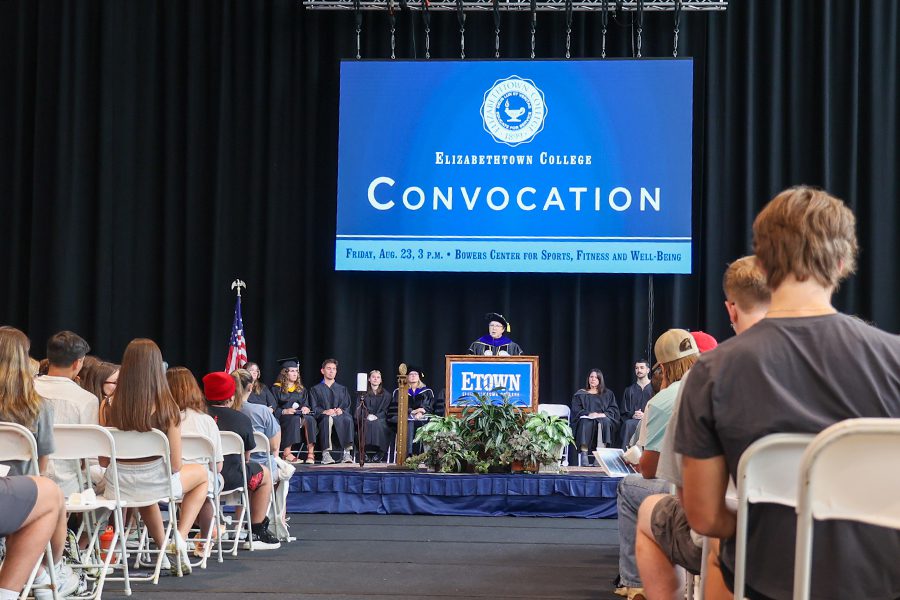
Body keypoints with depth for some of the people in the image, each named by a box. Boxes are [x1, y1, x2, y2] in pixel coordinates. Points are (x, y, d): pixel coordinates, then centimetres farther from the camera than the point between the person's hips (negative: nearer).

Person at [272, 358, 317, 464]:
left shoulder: (301, 389, 22)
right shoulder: (277, 388, 6)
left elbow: (307, 405, 16)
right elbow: (273, 409, -2)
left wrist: (306, 408, -7)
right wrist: (284, 411, -19)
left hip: (300, 415, 4)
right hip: (283, 418, -4)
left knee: (310, 419, -31)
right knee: (295, 419, -38)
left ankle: (311, 452, -39)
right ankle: (286, 453, -39)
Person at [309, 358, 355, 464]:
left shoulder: (342, 389, 26)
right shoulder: (315, 389, 20)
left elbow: (347, 407, 13)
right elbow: (314, 408, 5)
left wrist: (341, 410, -11)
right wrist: (324, 411, -16)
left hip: (340, 417, 2)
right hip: (322, 419, -2)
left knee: (348, 419, -35)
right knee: (328, 419, -40)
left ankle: (346, 453, -43)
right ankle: (325, 454, -45)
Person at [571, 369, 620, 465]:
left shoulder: (608, 394, 21)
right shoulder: (580, 394, 18)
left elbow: (614, 409, 10)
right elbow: (576, 410, 6)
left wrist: (604, 414, -11)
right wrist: (588, 414, -13)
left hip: (603, 418, 1)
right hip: (586, 418, 0)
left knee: (605, 422, -37)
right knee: (586, 423, -38)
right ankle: (583, 454, -43)